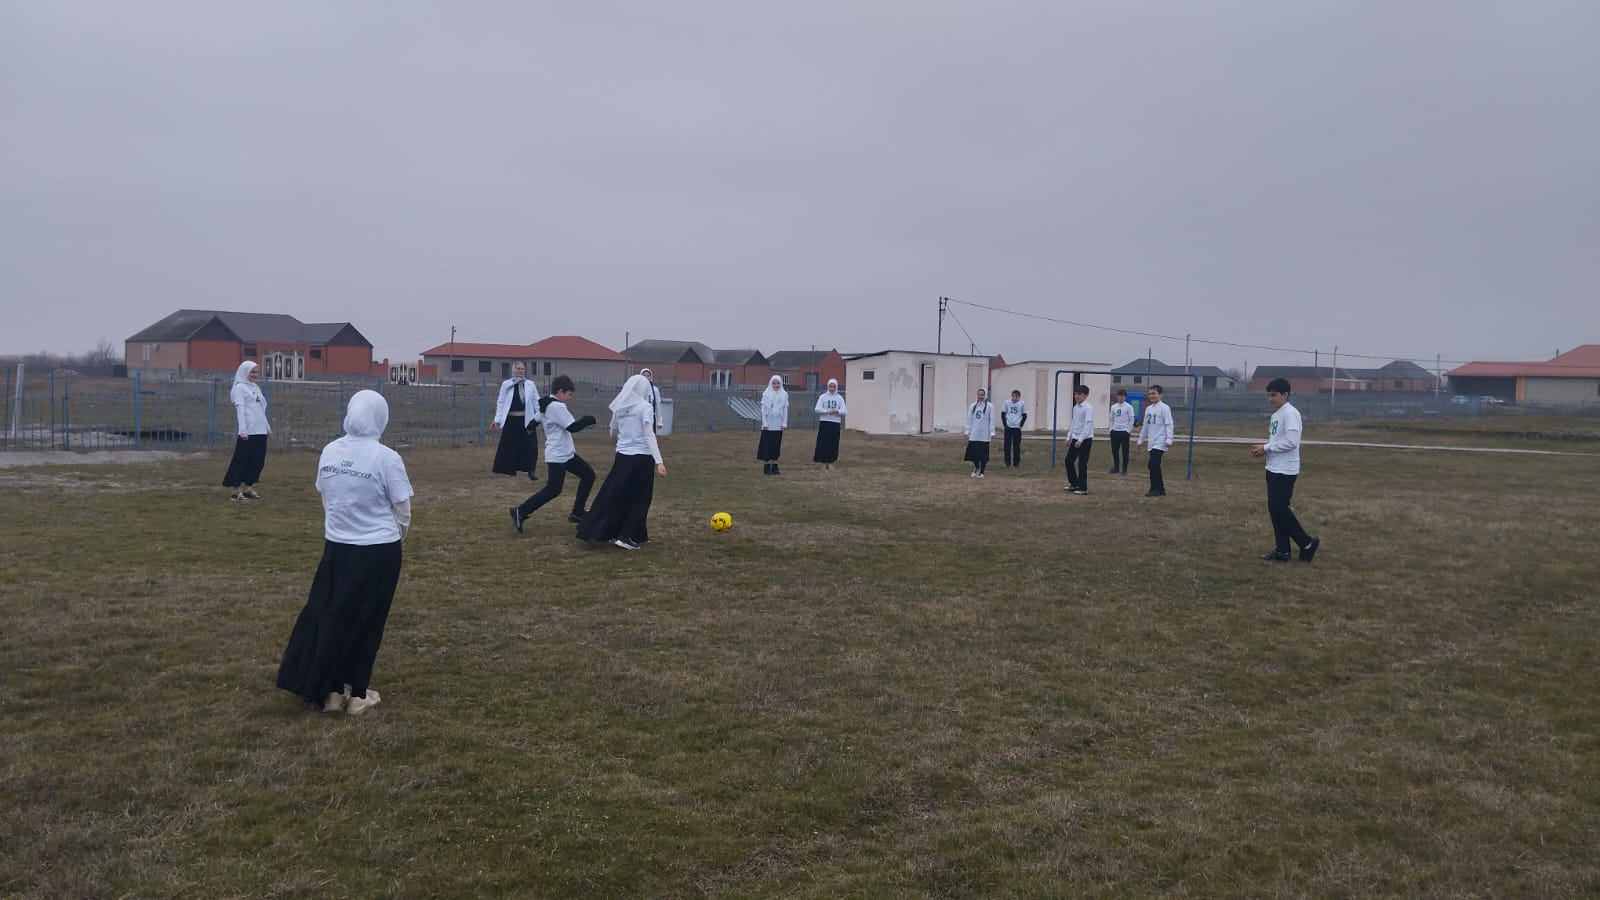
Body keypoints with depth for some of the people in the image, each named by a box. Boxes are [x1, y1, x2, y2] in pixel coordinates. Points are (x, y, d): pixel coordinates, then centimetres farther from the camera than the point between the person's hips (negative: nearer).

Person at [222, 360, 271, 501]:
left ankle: (248, 488, 16)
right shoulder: (240, 388, -3)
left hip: (260, 431, 8)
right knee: (242, 460, -4)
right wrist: (243, 430, -20)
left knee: (258, 460, 8)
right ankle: (235, 491, 1)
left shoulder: (255, 387, 20)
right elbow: (240, 408, -12)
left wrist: (267, 426, 20)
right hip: (248, 432, -8)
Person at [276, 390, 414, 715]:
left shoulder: (329, 452, -1)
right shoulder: (386, 458, -16)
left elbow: (326, 501, 9)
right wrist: (395, 538, 12)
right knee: (362, 623, 8)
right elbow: (403, 512, -8)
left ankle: (320, 688, 21)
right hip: (378, 552, -4)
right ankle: (355, 694, 19)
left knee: (325, 614, 15)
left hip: (337, 547, 4)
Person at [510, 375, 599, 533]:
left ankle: (577, 513, 18)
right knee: (553, 490, -7)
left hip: (566, 453, 11)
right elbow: (572, 427, -21)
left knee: (588, 475, 14)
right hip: (558, 456, -11)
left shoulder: (545, 406, 11)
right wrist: (589, 420, -9)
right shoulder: (557, 406, -19)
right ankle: (520, 512, -2)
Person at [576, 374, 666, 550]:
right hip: (642, 458, -5)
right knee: (639, 498, 6)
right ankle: (627, 536, 2)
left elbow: (613, 434, 21)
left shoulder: (618, 408, 8)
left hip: (623, 457, 5)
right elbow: (649, 435, -17)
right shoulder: (644, 406, -9)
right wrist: (659, 461, -21)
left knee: (615, 496, 14)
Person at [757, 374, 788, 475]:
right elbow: (763, 409, 0)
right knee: (767, 445, -3)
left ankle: (774, 466, 11)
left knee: (776, 445, 5)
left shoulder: (784, 394, 7)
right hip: (768, 424, -2)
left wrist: (784, 422, 0)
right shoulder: (766, 394, 1)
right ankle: (766, 467, 0)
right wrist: (764, 423, -6)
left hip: (778, 424, 2)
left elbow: (785, 409, 7)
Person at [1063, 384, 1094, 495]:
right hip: (1075, 439, 8)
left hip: (1085, 440, -8)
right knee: (1069, 460, 10)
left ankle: (1083, 488, 6)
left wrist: (1080, 440, -25)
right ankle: (1074, 484, 23)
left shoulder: (1088, 408, -15)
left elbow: (1088, 426, -20)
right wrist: (1069, 437, 18)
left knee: (1082, 464, -3)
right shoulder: (1075, 407, 10)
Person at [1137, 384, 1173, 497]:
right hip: (1152, 442, 8)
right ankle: (1160, 490, 16)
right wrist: (1141, 440, 24)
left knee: (1153, 465, -14)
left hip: (1160, 442, -8)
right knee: (1154, 466, 9)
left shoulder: (1164, 408, -9)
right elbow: (1145, 425, 22)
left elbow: (1169, 424, -13)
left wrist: (1169, 439, -21)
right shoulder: (1148, 408, 14)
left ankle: (1154, 489, -7)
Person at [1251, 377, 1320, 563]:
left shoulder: (1290, 413, -15)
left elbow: (1292, 441, -24)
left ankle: (1307, 544, 5)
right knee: (1274, 509, 9)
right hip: (1273, 469, 10)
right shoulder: (1276, 413, 15)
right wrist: (1264, 450, 4)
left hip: (1285, 471, -10)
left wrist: (1266, 447, -16)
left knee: (1280, 509, -8)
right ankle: (1282, 551, 14)